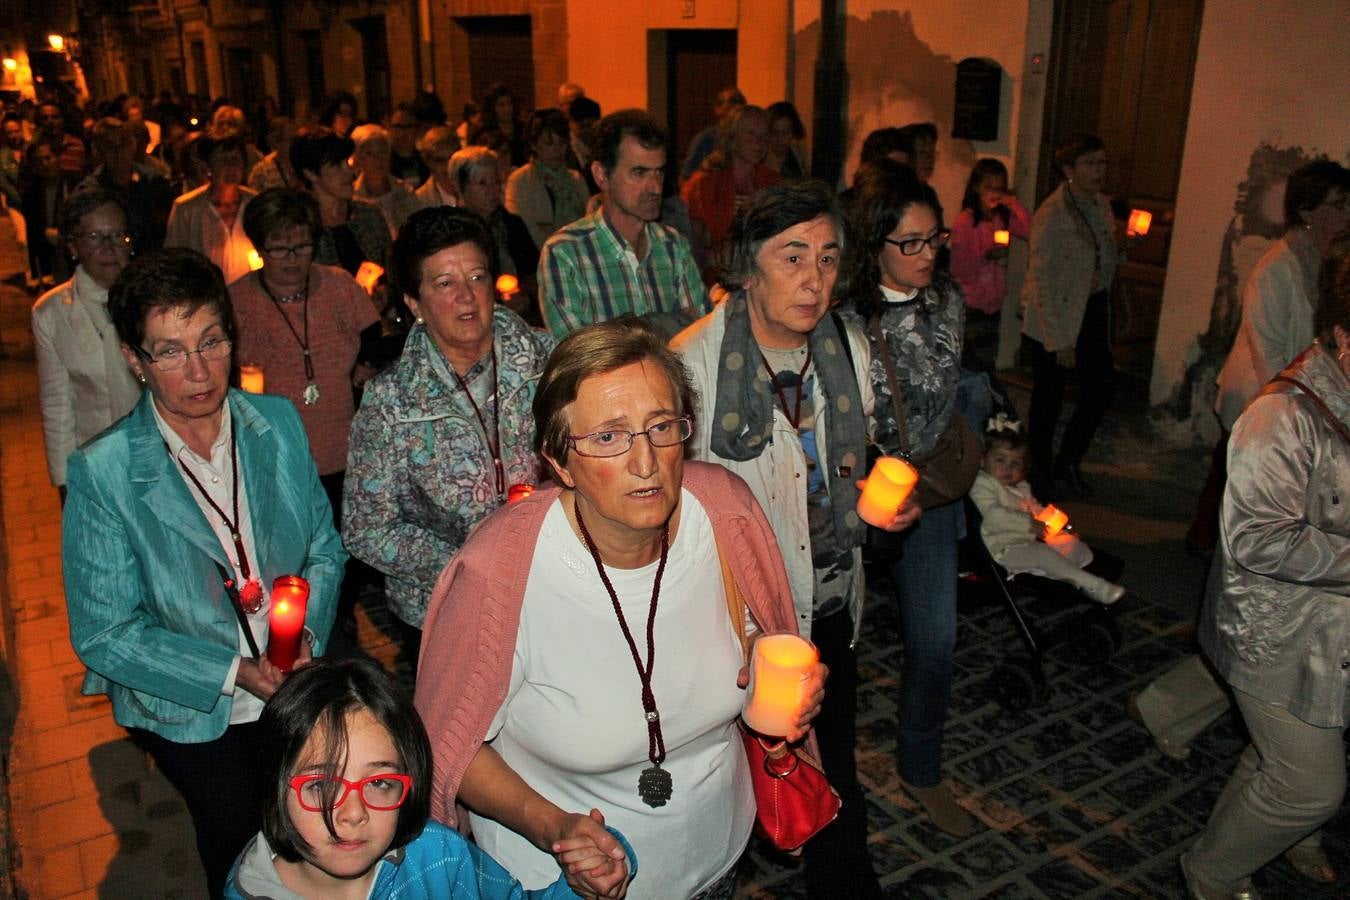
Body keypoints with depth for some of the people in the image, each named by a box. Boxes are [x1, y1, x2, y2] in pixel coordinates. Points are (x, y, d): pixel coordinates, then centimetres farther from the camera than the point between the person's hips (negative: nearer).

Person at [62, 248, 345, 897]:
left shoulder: (278, 423, -9)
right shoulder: (102, 473, -19)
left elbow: (325, 547, 1)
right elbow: (103, 635, -15)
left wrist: (307, 633, -17)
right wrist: (235, 671, -22)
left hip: (300, 692, 3)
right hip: (195, 720, -3)